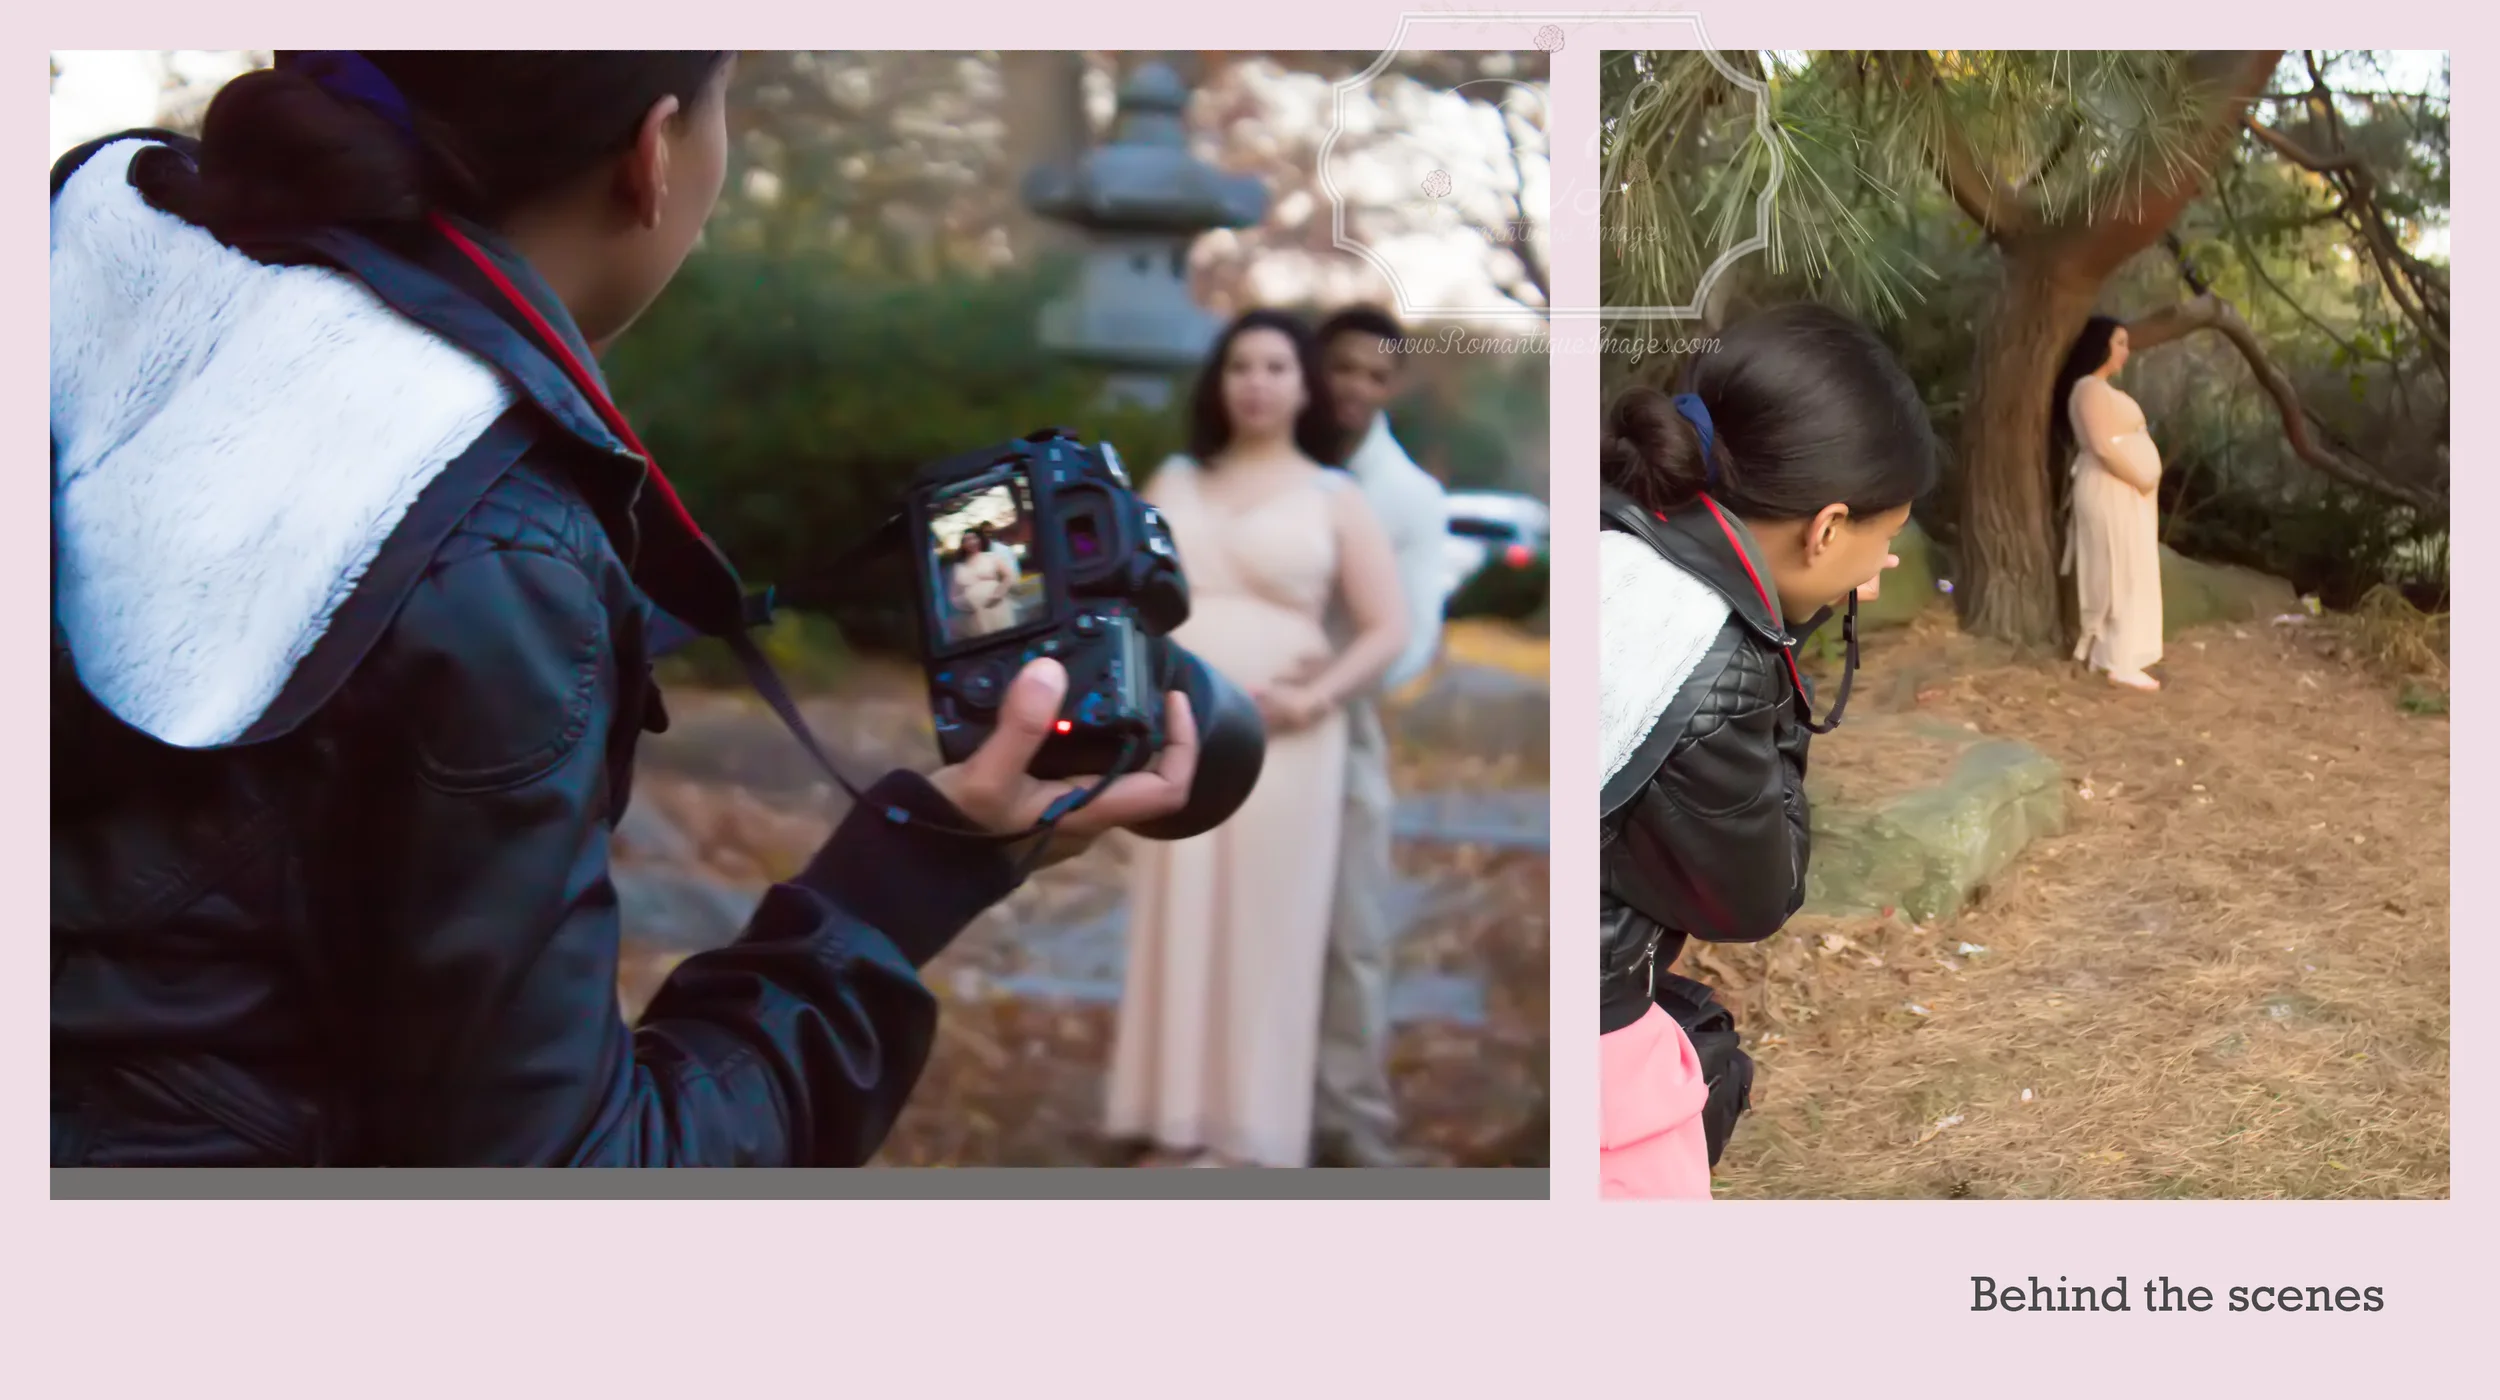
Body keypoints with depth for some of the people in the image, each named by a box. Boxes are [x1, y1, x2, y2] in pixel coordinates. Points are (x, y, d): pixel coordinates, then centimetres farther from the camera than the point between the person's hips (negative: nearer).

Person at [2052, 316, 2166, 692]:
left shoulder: (2101, 389, 17)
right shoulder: (2090, 389, -16)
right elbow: (2105, 446, -24)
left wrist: (2143, 482, 9)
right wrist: (2142, 481, -17)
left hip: (2122, 493, 10)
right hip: (2112, 494, -10)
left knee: (2114, 576, 14)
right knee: (2126, 576, -8)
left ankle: (2103, 650, 20)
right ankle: (2122, 663, -7)